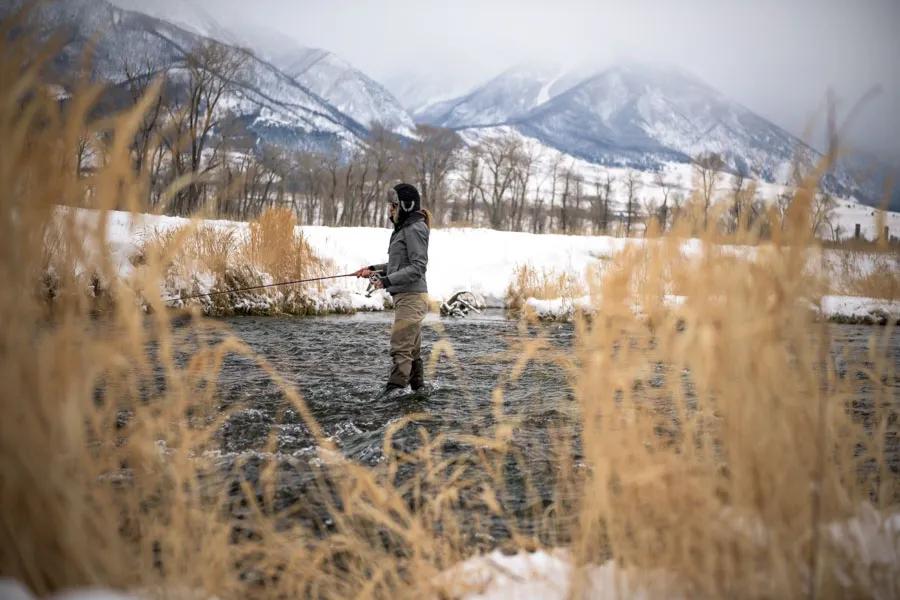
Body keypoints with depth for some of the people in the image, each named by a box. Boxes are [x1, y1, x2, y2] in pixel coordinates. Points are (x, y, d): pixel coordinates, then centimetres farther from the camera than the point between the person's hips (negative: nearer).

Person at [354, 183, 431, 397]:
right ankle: (418, 388, 21)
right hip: (405, 297, 10)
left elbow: (418, 267, -19)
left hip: (411, 297, -10)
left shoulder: (415, 230, -12)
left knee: (400, 345, -13)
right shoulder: (404, 229, 18)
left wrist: (387, 280, -22)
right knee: (412, 347, 14)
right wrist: (374, 269, 13)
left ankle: (395, 388, -15)